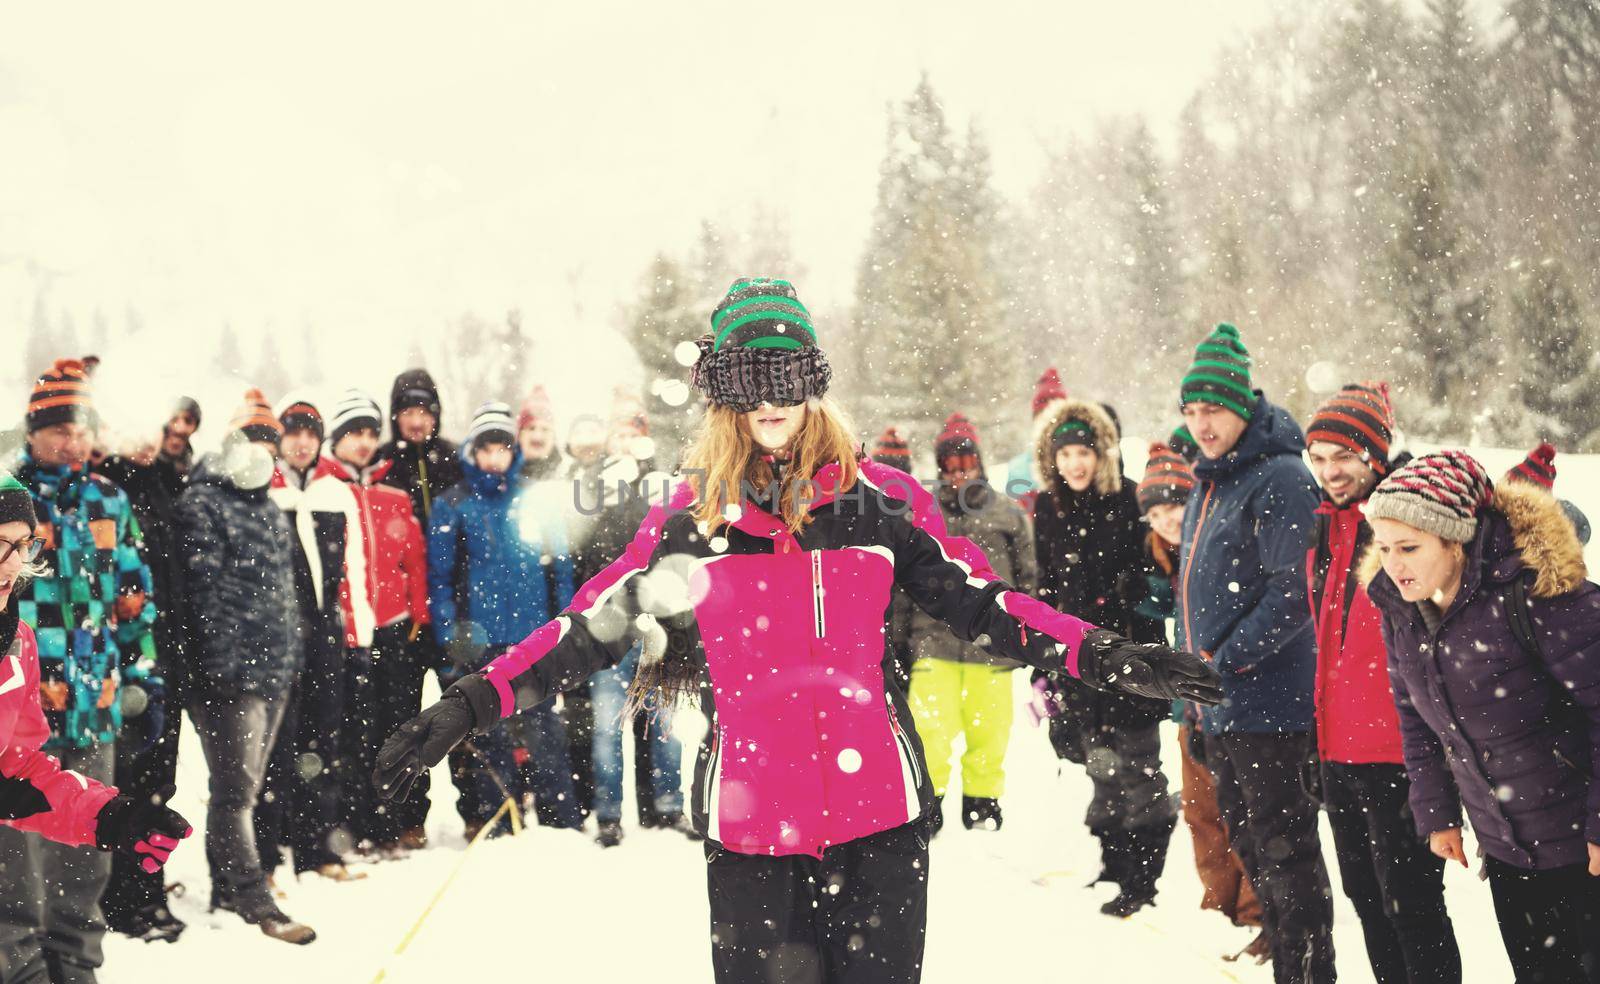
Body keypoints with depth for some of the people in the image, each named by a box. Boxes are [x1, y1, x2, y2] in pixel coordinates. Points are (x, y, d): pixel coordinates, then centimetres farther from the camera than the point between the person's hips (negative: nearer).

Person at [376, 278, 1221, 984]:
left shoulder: (880, 499, 2)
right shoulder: (690, 518, 3)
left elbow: (979, 602, 7)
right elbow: (594, 626, 4)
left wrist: (1101, 656, -1)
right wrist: (475, 702, -4)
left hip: (877, 811, 0)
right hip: (750, 821, 0)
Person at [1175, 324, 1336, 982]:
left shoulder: (1280, 478, -14)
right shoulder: (1207, 484, 14)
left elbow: (1293, 593, -20)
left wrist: (1226, 659, -19)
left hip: (1266, 700, -9)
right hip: (1219, 705, 9)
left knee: (1284, 848, -2)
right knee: (1246, 838, 18)